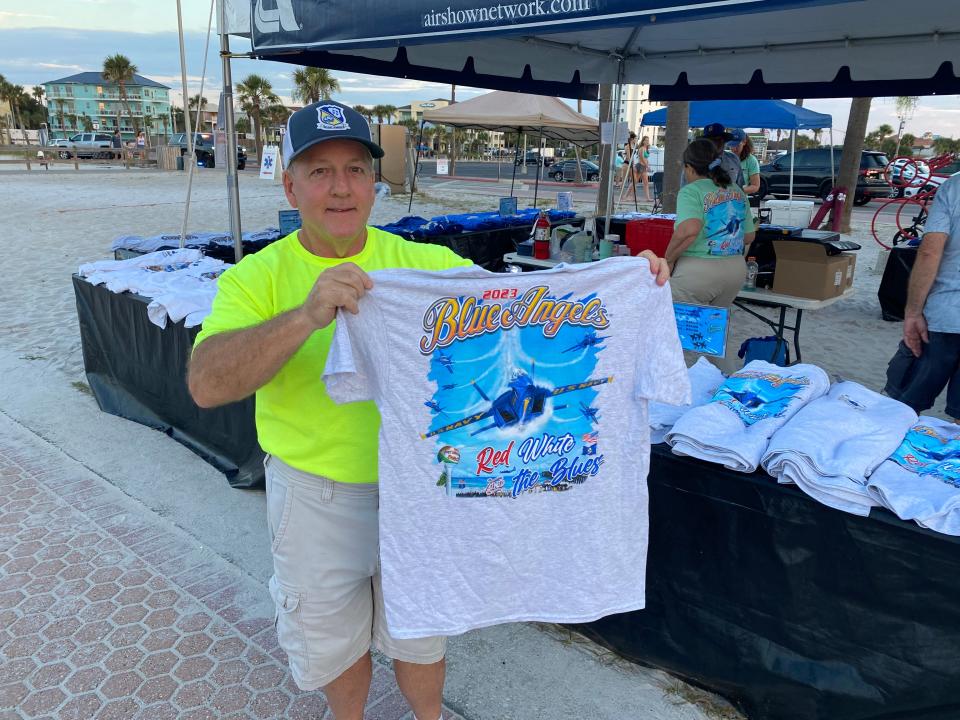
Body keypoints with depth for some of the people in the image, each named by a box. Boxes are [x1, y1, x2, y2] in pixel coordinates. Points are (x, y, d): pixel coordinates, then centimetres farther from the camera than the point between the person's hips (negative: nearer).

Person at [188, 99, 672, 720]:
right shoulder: (257, 278, -12)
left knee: (420, 634, 24)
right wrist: (306, 316, -41)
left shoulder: (427, 264, -8)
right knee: (333, 640, 24)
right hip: (315, 498, 0)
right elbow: (206, 385, -27)